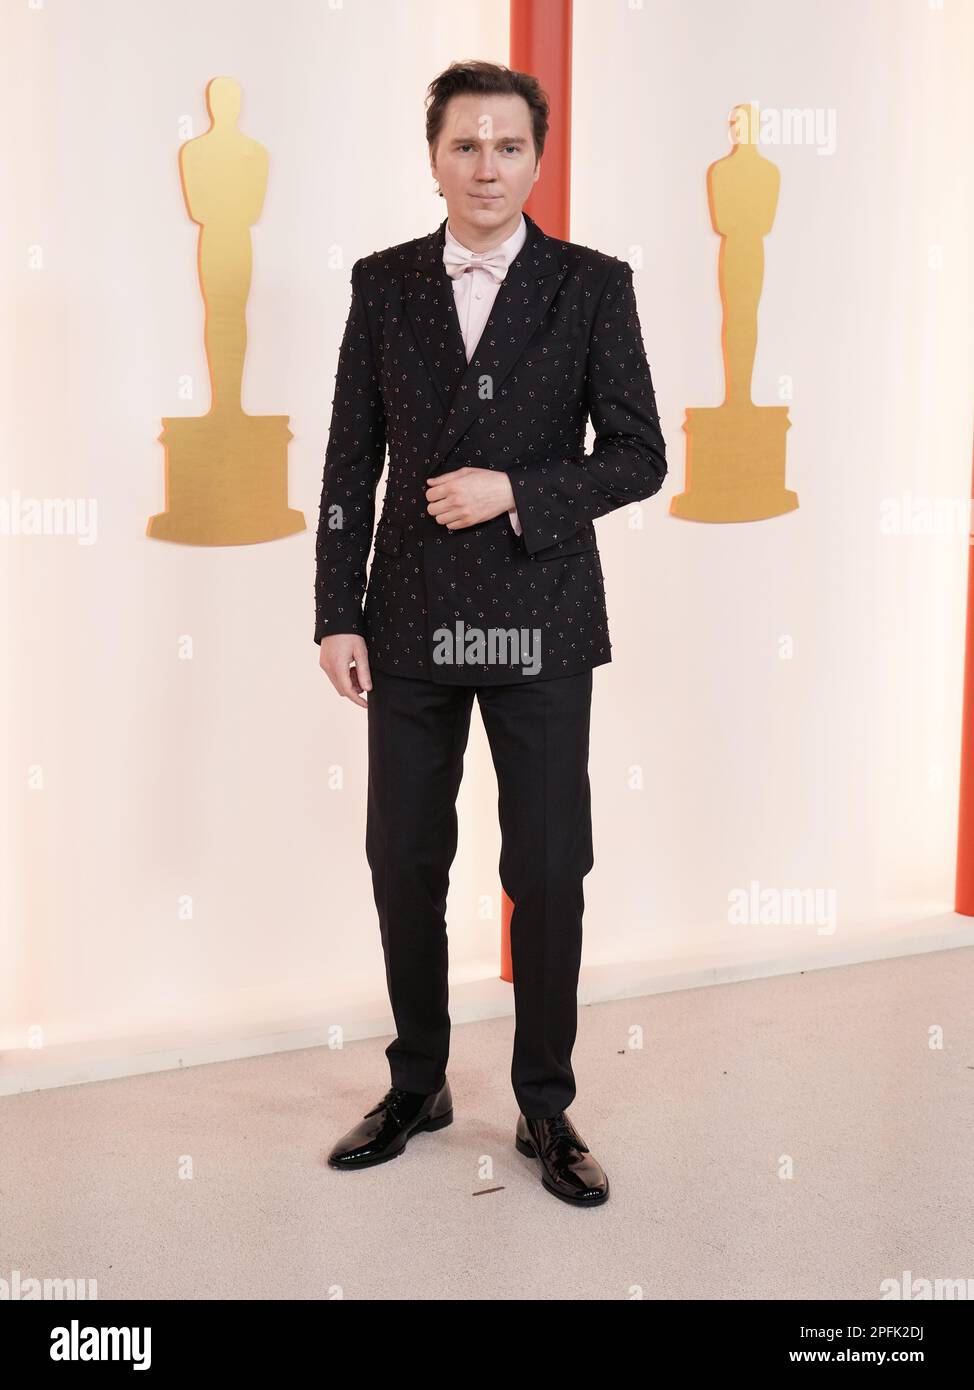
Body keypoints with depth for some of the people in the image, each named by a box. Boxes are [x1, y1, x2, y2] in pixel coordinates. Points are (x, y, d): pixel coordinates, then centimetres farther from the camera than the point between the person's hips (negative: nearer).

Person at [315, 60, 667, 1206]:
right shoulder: (383, 284, 5)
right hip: (411, 625, 2)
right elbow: (350, 462, 5)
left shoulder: (592, 285, 0)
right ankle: (417, 1086, 29)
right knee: (403, 864, 9)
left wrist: (516, 493, -15)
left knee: (549, 873, 3)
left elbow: (639, 455, -1)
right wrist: (337, 617, 0)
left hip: (540, 624, -2)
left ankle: (545, 1110, 20)